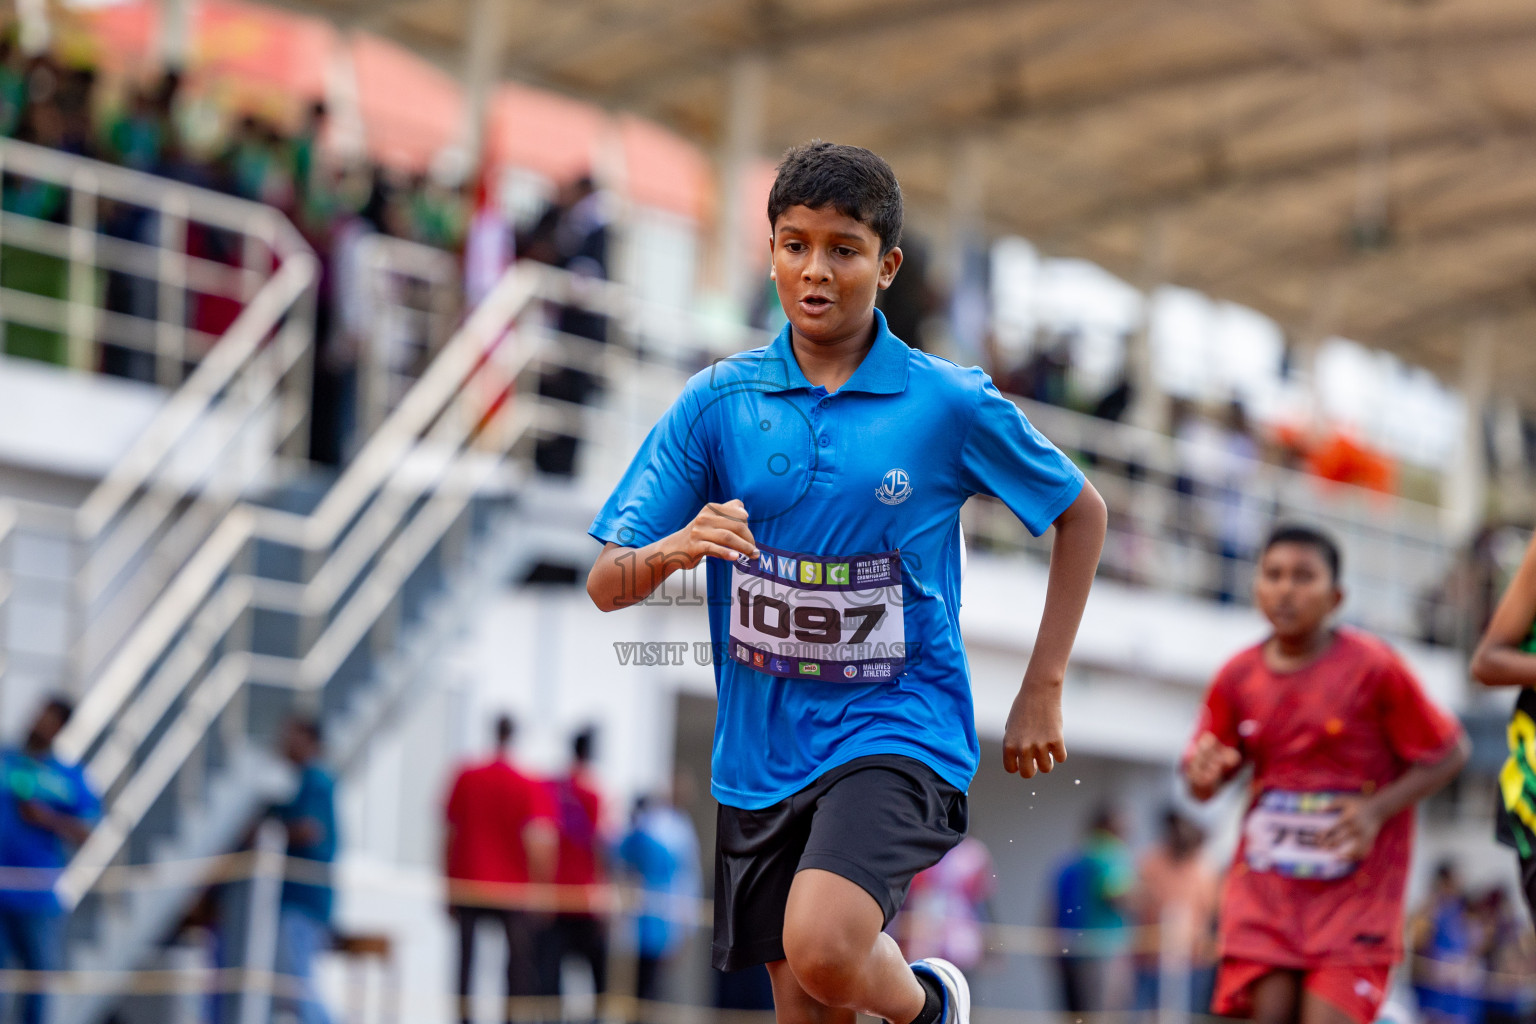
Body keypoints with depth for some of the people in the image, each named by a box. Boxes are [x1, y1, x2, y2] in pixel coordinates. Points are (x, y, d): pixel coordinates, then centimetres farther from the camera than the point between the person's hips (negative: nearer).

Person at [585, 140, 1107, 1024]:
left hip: (898, 728, -3)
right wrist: (678, 548, -23)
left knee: (821, 948, -27)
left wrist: (1043, 691, 6)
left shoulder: (951, 403, -4)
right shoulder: (718, 402, 1)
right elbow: (607, 586, 0)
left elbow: (1082, 513, 10)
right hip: (761, 750, 4)